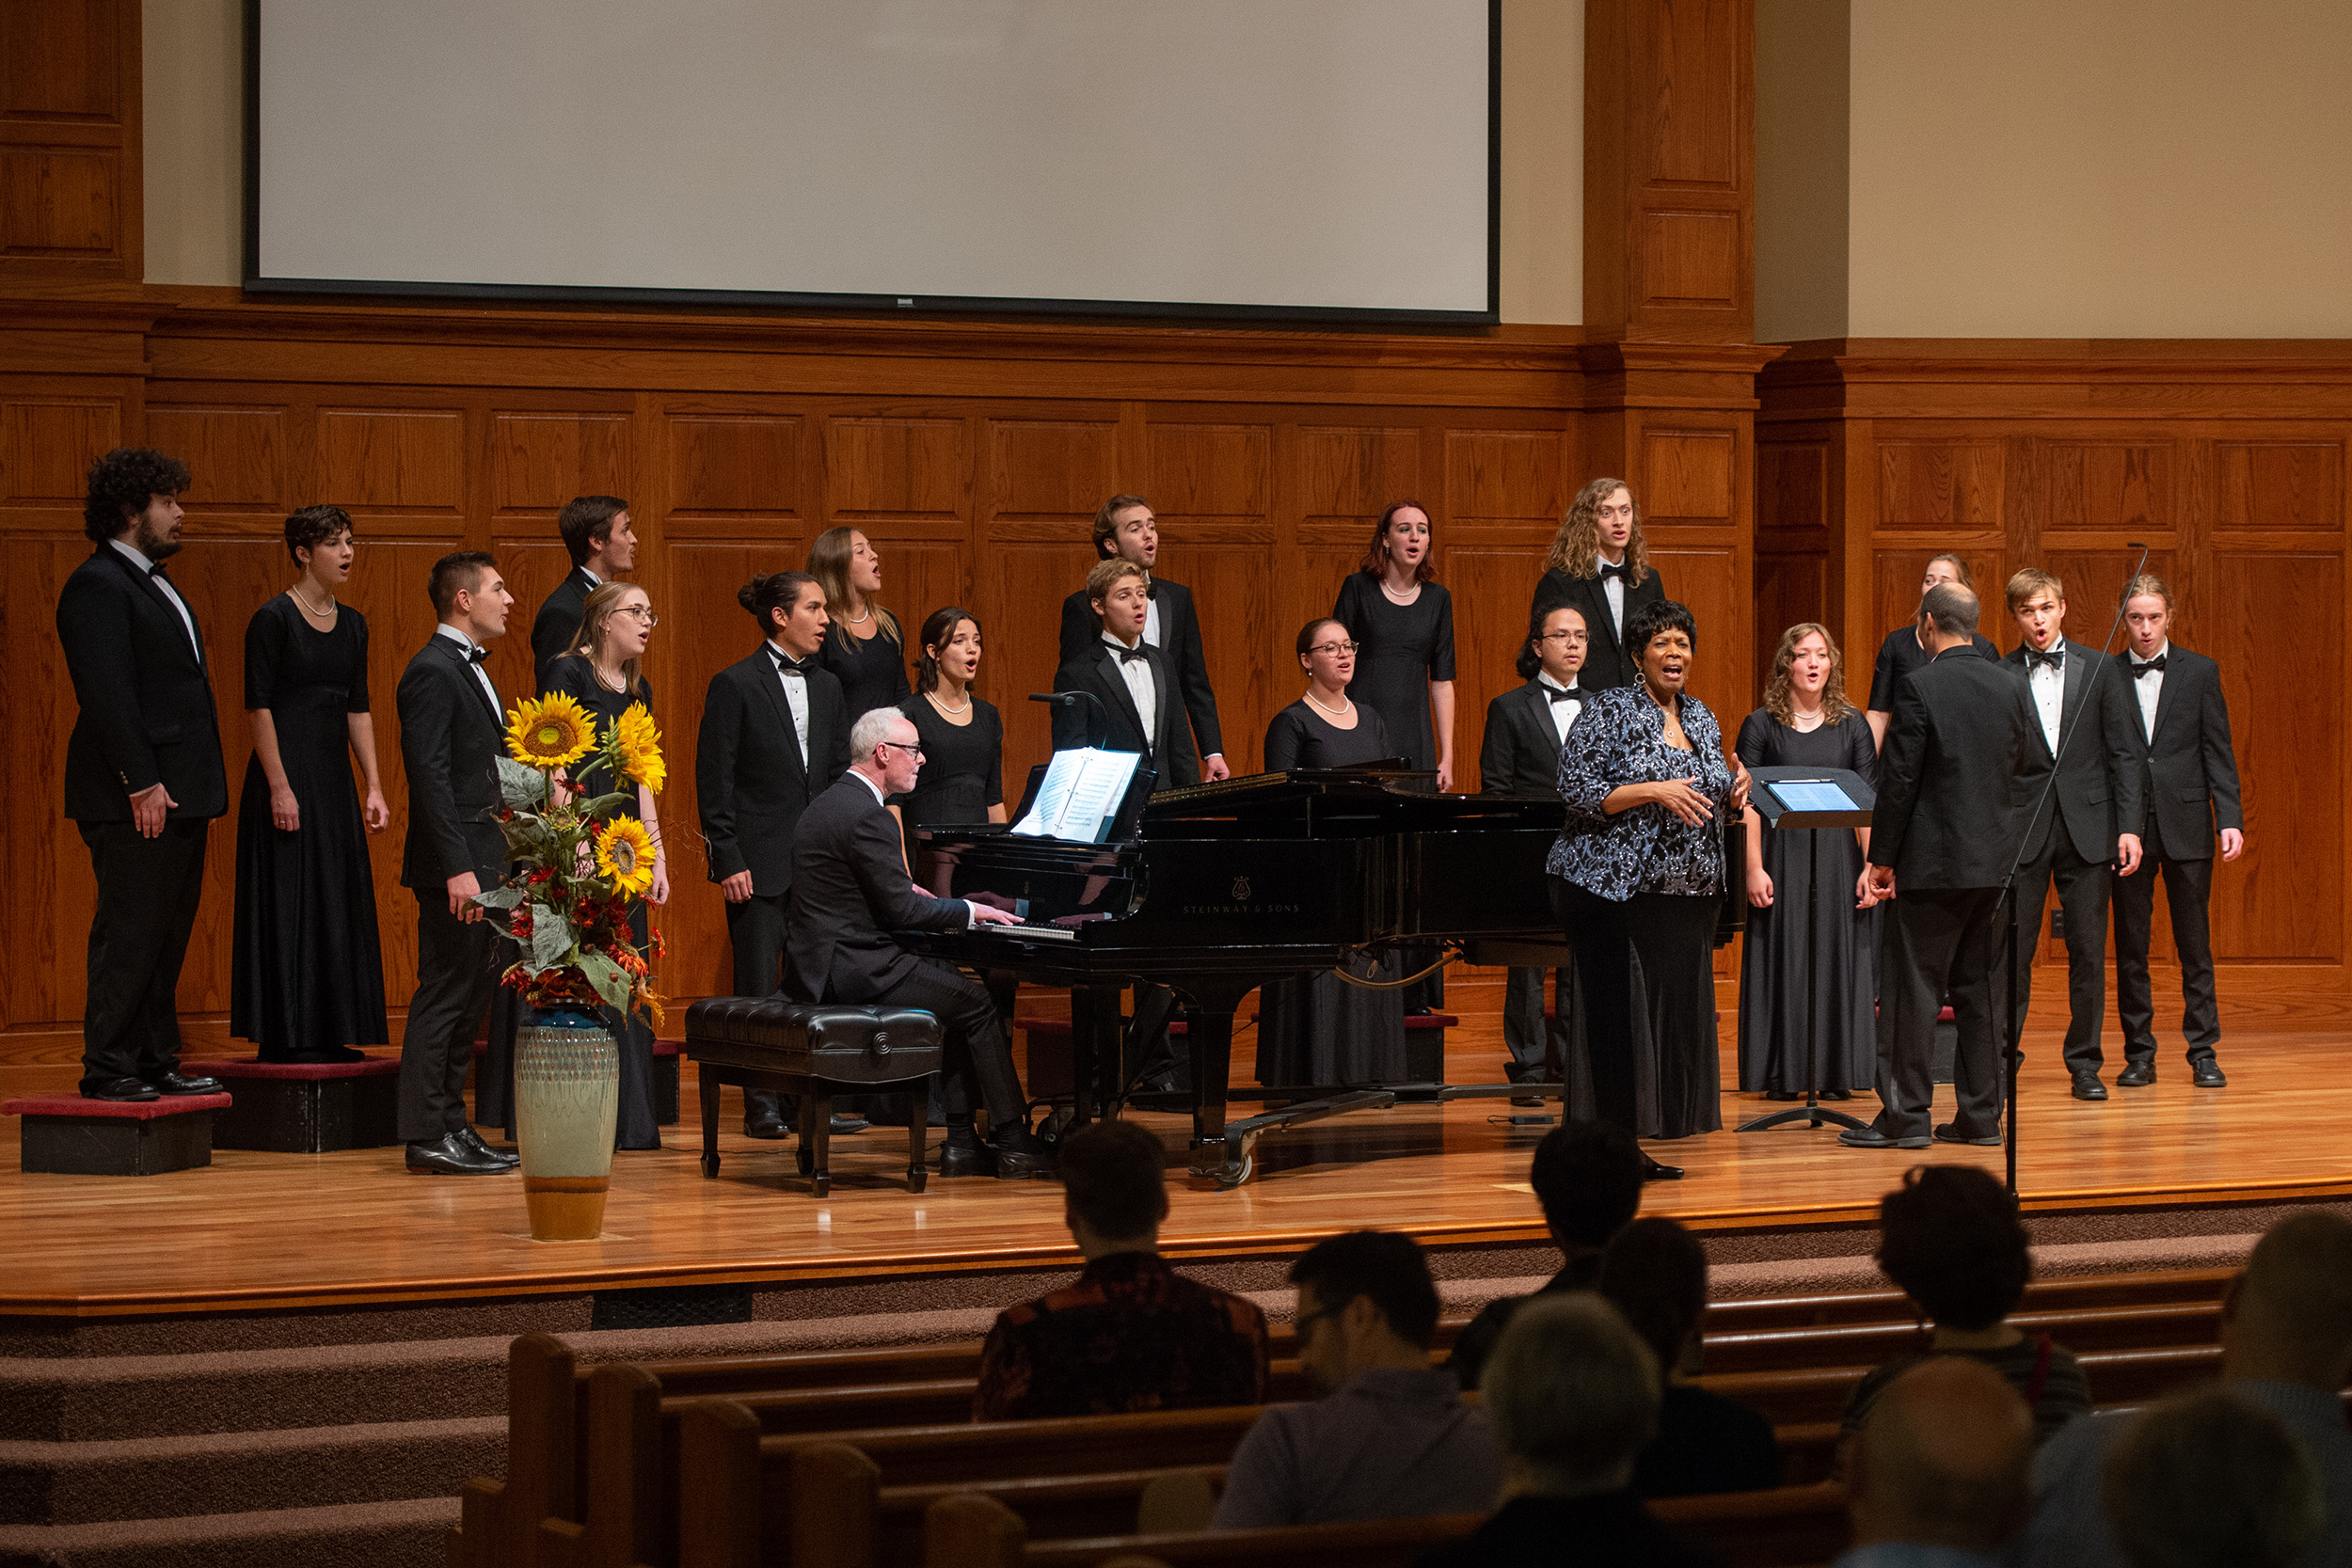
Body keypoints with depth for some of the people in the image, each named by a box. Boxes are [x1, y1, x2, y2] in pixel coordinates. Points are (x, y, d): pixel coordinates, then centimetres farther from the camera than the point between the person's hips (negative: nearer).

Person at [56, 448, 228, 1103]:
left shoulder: (153, 583, 19)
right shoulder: (98, 586, -12)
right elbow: (107, 694, -19)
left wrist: (196, 785, 16)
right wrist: (142, 783, -22)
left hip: (178, 794, 10)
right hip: (137, 800, -10)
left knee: (167, 935, 13)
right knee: (128, 934, -5)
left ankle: (157, 1062, 19)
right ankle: (108, 1068, 0)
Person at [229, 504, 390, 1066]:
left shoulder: (352, 624, 11)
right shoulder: (273, 619, -10)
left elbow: (358, 708, 13)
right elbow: (258, 705, -13)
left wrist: (374, 787, 7)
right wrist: (279, 787, -18)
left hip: (334, 776, 7)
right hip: (286, 770, -7)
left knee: (338, 902, 7)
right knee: (288, 899, -5)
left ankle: (329, 1033, 13)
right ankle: (285, 1035, 0)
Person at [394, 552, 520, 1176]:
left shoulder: (470, 668, 18)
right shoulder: (432, 671, -14)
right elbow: (429, 775, -20)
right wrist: (457, 868, -24)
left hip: (483, 859, 10)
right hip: (454, 861, -10)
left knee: (469, 996, 13)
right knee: (443, 996, -7)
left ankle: (451, 1125, 19)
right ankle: (428, 1137, -3)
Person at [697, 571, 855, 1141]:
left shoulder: (826, 687, 12)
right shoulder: (735, 685, -6)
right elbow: (713, 780, -8)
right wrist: (727, 860, -13)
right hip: (760, 860, -5)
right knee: (758, 986, -2)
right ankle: (762, 1105, 4)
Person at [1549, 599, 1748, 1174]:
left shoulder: (1701, 718, 15)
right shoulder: (1609, 711, -5)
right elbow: (1577, 793, -12)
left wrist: (1734, 790, 1)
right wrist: (1653, 790, -20)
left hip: (1687, 890, 7)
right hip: (1614, 888, -7)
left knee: (1677, 1011, 4)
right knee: (1618, 1014, -7)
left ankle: (1637, 1146, 10)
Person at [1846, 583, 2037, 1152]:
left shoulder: (1920, 686, -12)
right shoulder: (2011, 687, 5)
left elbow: (1898, 779, -12)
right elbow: (2023, 766, 14)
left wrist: (1882, 858, -6)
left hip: (1933, 860, -6)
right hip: (1996, 858, 6)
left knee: (1911, 989, 0)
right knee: (1980, 988, 10)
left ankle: (1905, 1115, 0)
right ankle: (1980, 1114, 11)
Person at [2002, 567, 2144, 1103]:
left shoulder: (2098, 669, 5)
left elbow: (2125, 752, 5)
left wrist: (2129, 827, -3)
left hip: (2086, 827, 1)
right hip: (2022, 830, -1)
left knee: (2088, 953, 3)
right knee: (2012, 953, -2)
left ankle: (2084, 1063, 12)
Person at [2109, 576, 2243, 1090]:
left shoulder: (2199, 672, 4)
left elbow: (2218, 752, 3)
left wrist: (2230, 819, -6)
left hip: (2186, 824, 0)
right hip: (2126, 827, 1)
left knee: (2195, 946, 3)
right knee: (2130, 946, 4)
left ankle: (2203, 1052, 8)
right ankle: (2139, 1054, 11)